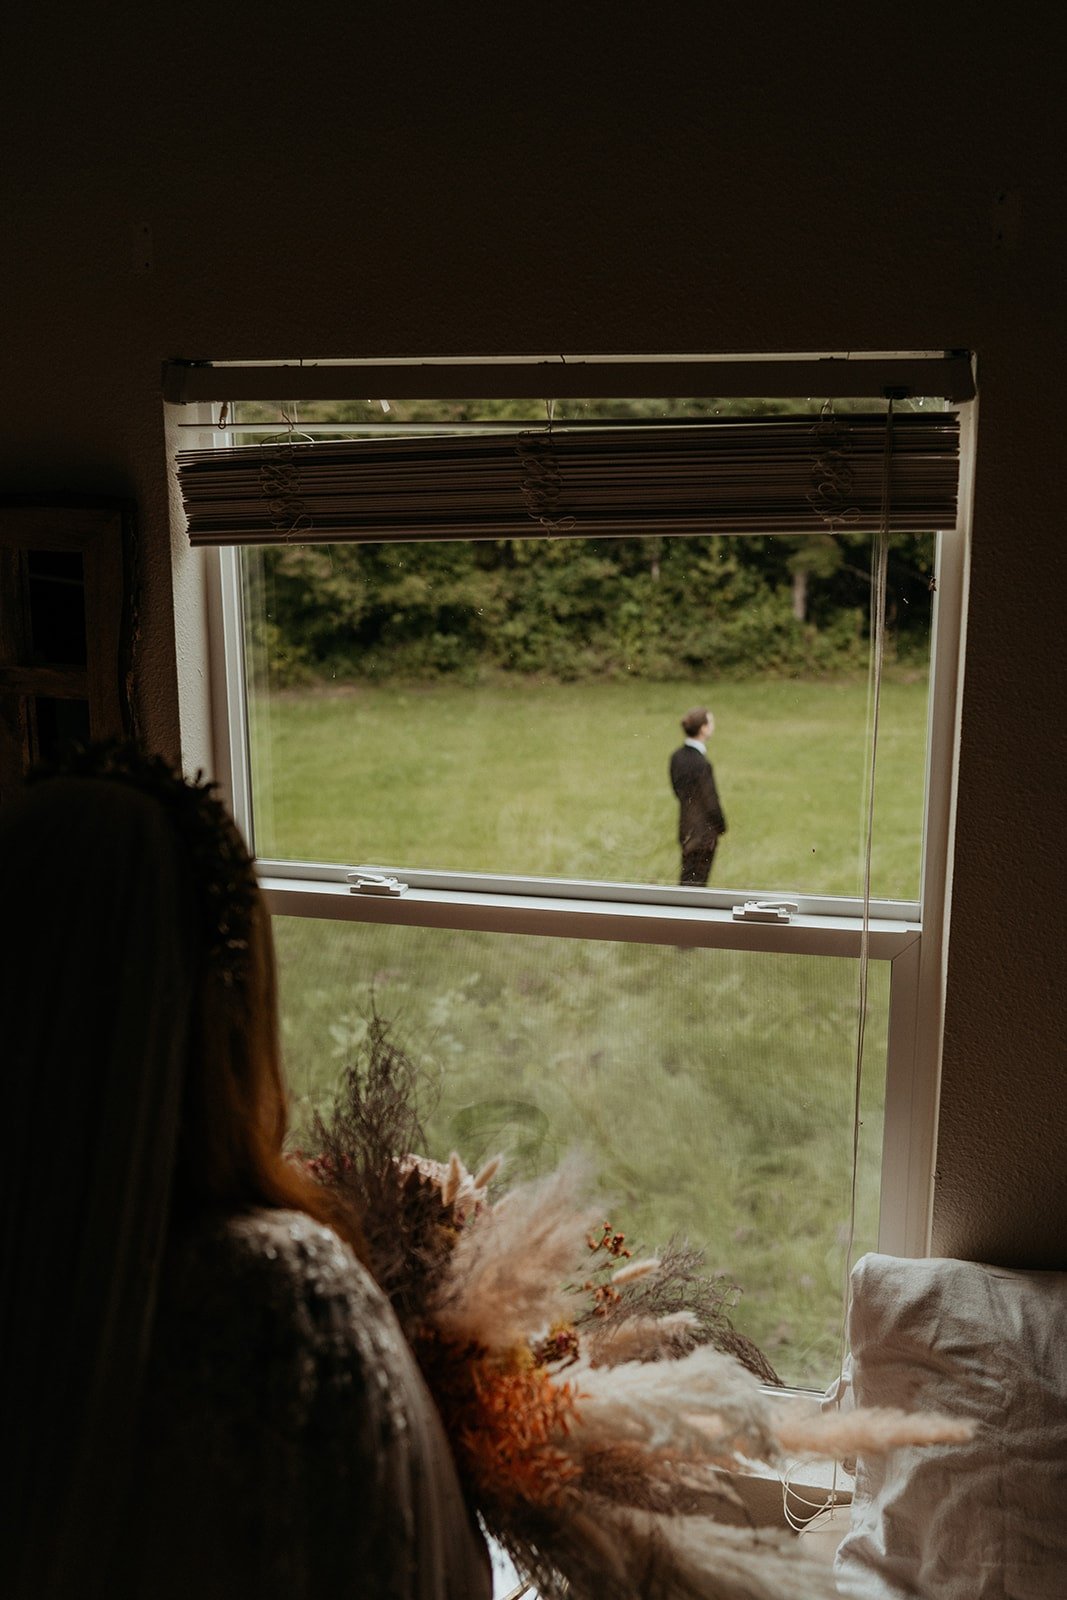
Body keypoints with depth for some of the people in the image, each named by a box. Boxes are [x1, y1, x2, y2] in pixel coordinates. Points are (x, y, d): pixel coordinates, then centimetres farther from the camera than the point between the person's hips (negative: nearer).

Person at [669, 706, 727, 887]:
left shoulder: (677, 756, 0)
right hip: (703, 831, -8)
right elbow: (711, 802, -20)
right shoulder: (701, 763, -26)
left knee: (687, 880, 21)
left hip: (685, 829, 8)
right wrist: (720, 828, -5)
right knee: (695, 881, 2)